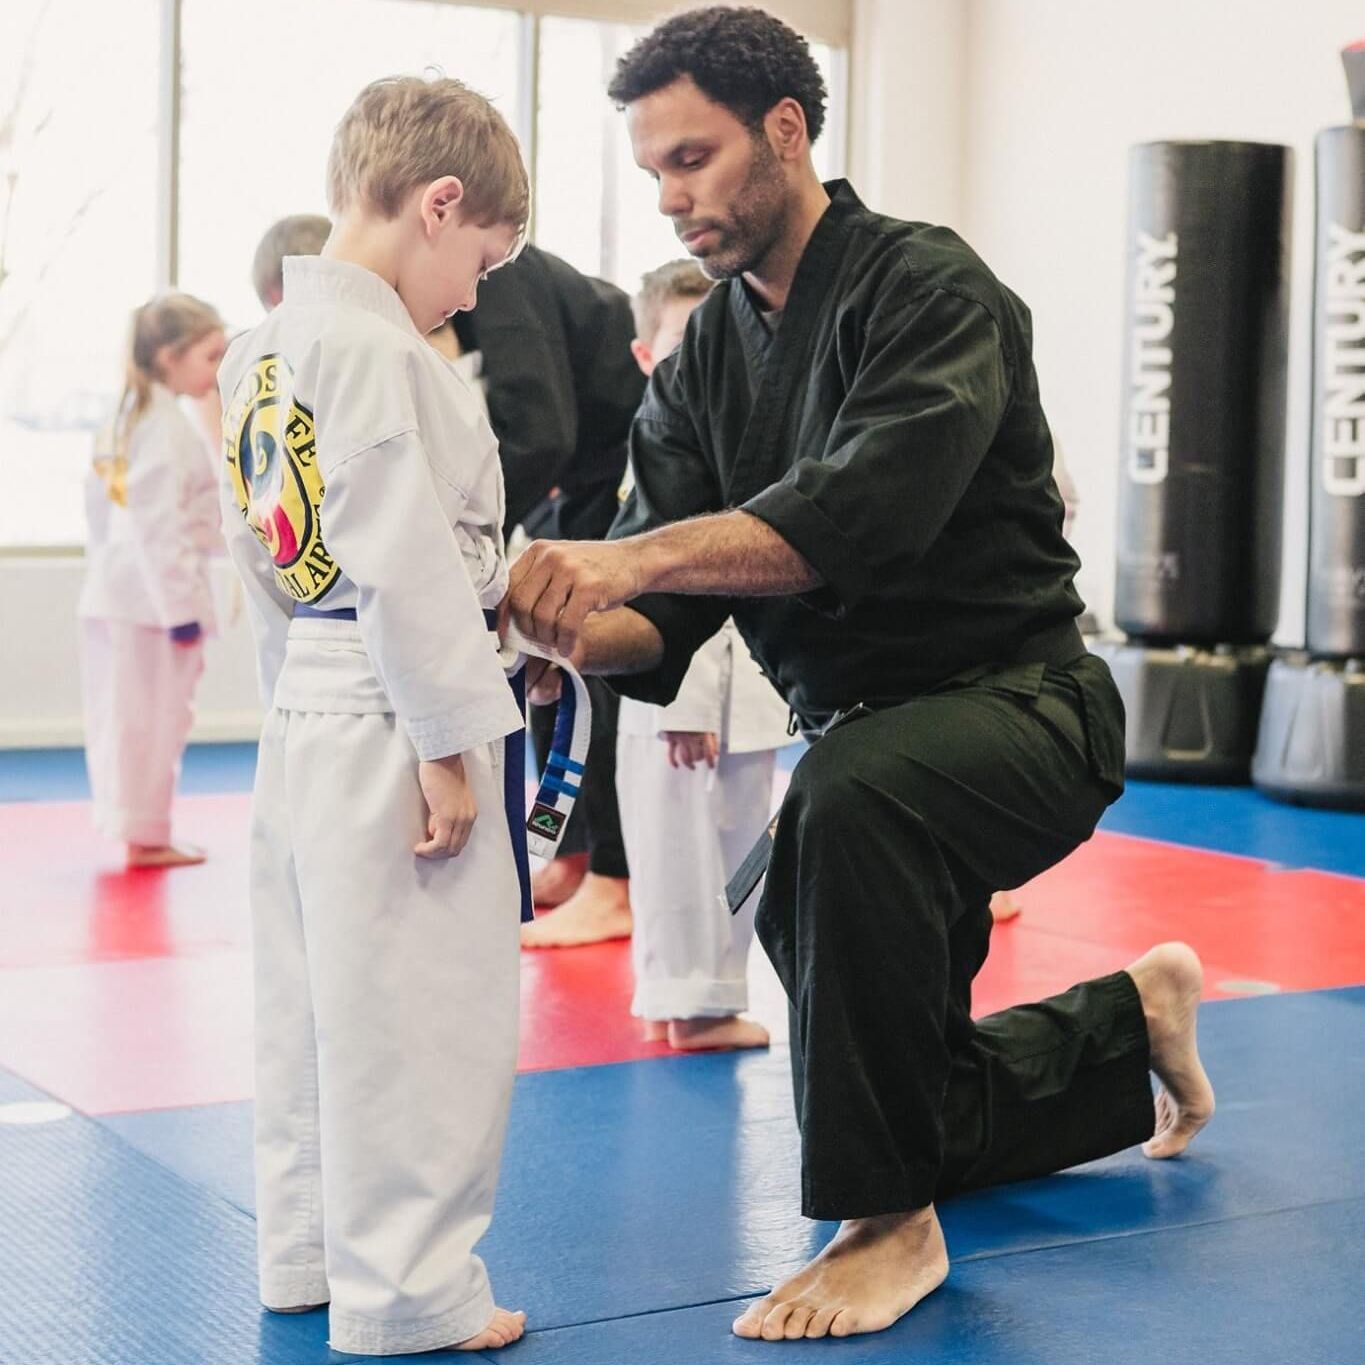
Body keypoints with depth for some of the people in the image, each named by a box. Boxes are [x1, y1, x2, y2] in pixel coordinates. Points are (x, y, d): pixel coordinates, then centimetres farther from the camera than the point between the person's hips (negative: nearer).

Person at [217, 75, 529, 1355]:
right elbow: (405, 557, -20)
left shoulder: (260, 350, 11)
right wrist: (448, 745, -17)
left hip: (303, 719, 10)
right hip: (386, 722, -10)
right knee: (416, 1015, 0)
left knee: (313, 995, 17)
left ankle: (309, 1251, 30)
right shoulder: (377, 351, -18)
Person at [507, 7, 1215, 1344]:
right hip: (863, 731, 8)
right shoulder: (702, 363, 4)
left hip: (1017, 708, -7)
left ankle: (893, 1225, -26)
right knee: (923, 1116, 14)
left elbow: (866, 510, -34)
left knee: (846, 802, -41)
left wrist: (626, 558, -41)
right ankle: (1133, 1015, 43)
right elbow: (664, 623, -3)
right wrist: (575, 625, -25)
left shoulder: (928, 286, -17)